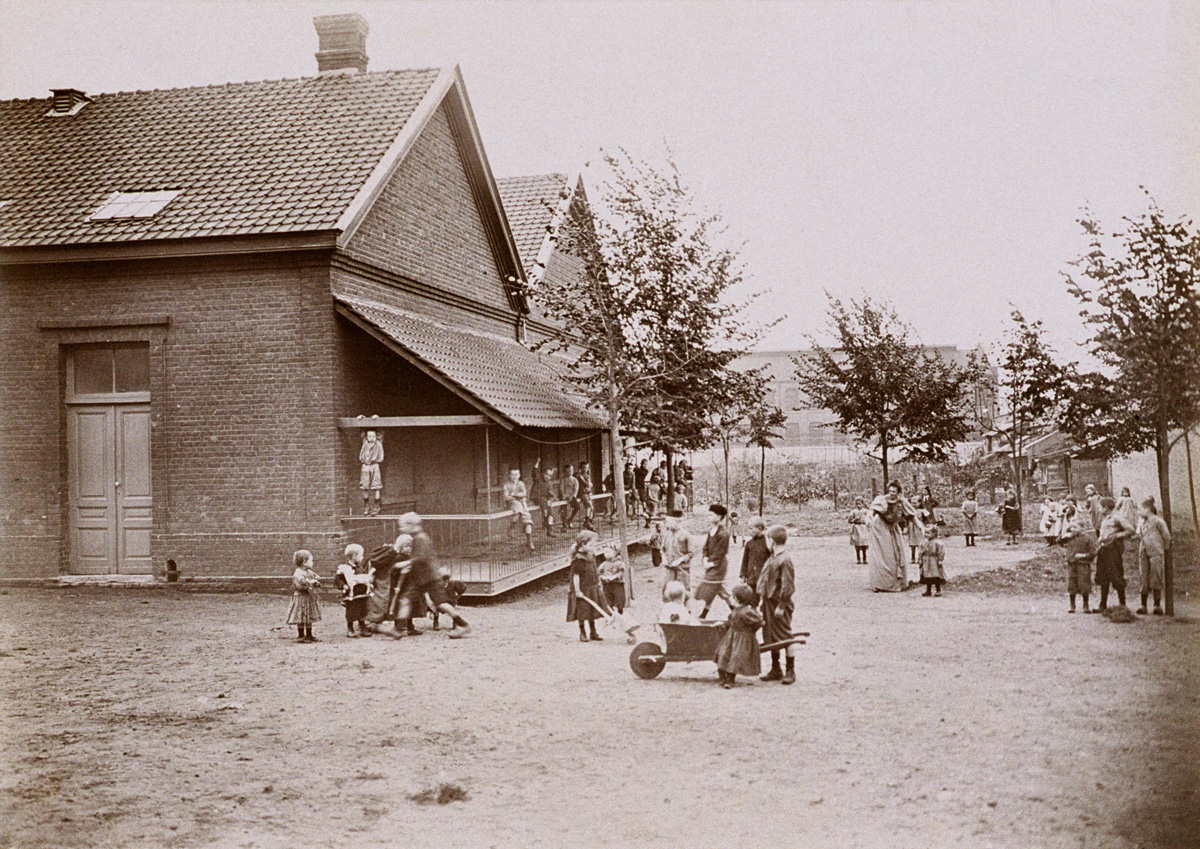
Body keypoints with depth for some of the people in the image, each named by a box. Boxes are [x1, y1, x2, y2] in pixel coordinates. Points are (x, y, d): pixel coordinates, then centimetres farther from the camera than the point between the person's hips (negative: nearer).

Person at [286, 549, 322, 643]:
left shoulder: (310, 572, 13)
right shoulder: (298, 573, -15)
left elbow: (317, 578, 21)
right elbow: (299, 585, -27)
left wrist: (316, 582, 0)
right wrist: (310, 583, -23)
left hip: (310, 599, 9)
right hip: (301, 598, -9)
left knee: (309, 619, 13)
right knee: (301, 619, -5)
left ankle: (309, 636, 21)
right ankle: (300, 636, 1)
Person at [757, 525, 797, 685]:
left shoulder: (784, 560, -18)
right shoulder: (772, 558, 11)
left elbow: (787, 587, -19)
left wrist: (781, 606, -19)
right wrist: (762, 598, 18)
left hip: (779, 604, -9)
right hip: (769, 603, 9)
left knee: (785, 637, -1)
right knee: (771, 637, 13)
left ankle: (790, 671, 8)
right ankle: (775, 670, 23)